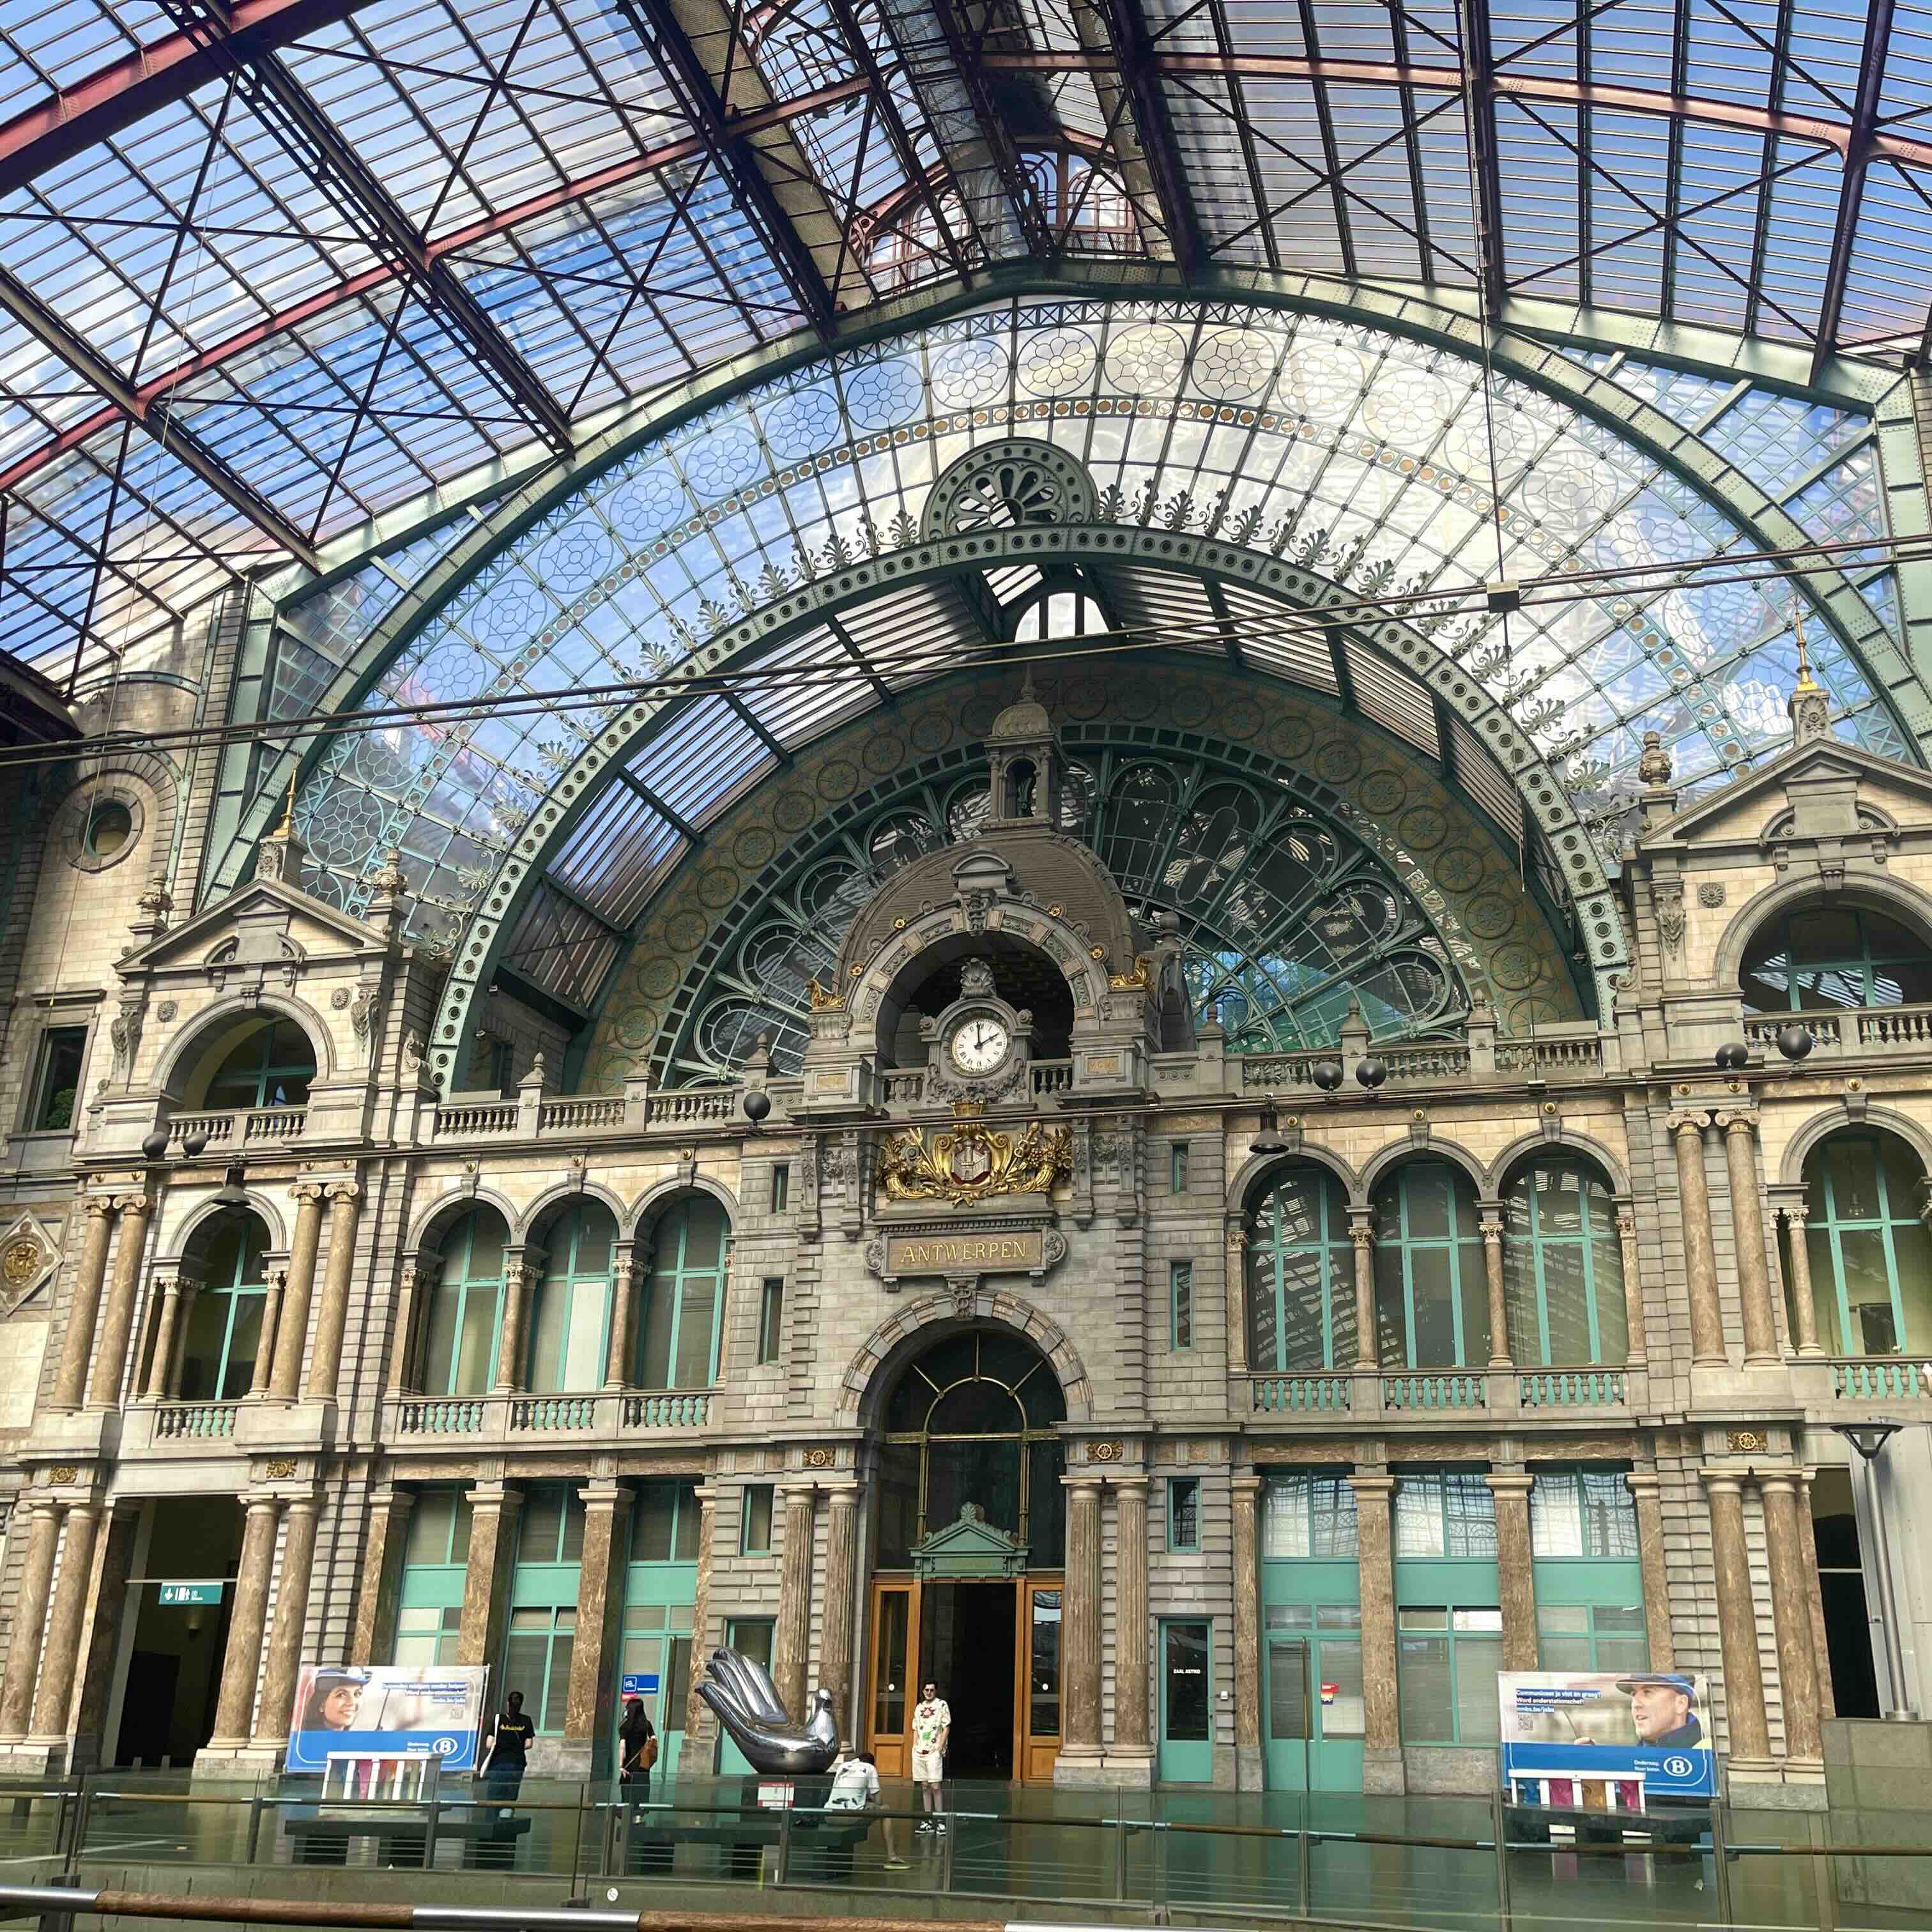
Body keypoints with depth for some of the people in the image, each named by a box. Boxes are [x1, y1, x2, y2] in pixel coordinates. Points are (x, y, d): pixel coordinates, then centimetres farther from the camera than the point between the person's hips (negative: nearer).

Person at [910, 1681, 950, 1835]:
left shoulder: (942, 1705, 1)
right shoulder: (919, 1707, 16)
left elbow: (947, 1728, -3)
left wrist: (939, 1748, -9)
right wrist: (915, 1747, 7)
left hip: (934, 1752, -5)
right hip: (919, 1751, 5)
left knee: (935, 1786, -10)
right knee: (924, 1787, 6)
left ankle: (940, 1820, -6)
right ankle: (928, 1820, 11)